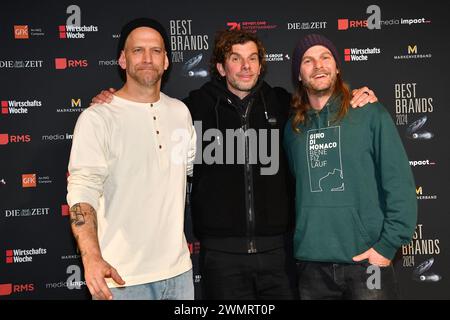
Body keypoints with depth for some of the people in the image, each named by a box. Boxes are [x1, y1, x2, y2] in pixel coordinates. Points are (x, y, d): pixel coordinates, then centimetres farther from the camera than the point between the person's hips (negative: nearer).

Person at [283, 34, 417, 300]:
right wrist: (297, 243, 4)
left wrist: (387, 245, -11)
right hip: (311, 262, 3)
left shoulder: (371, 114, -2)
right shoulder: (293, 127, 8)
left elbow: (399, 182, -6)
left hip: (366, 260, -3)